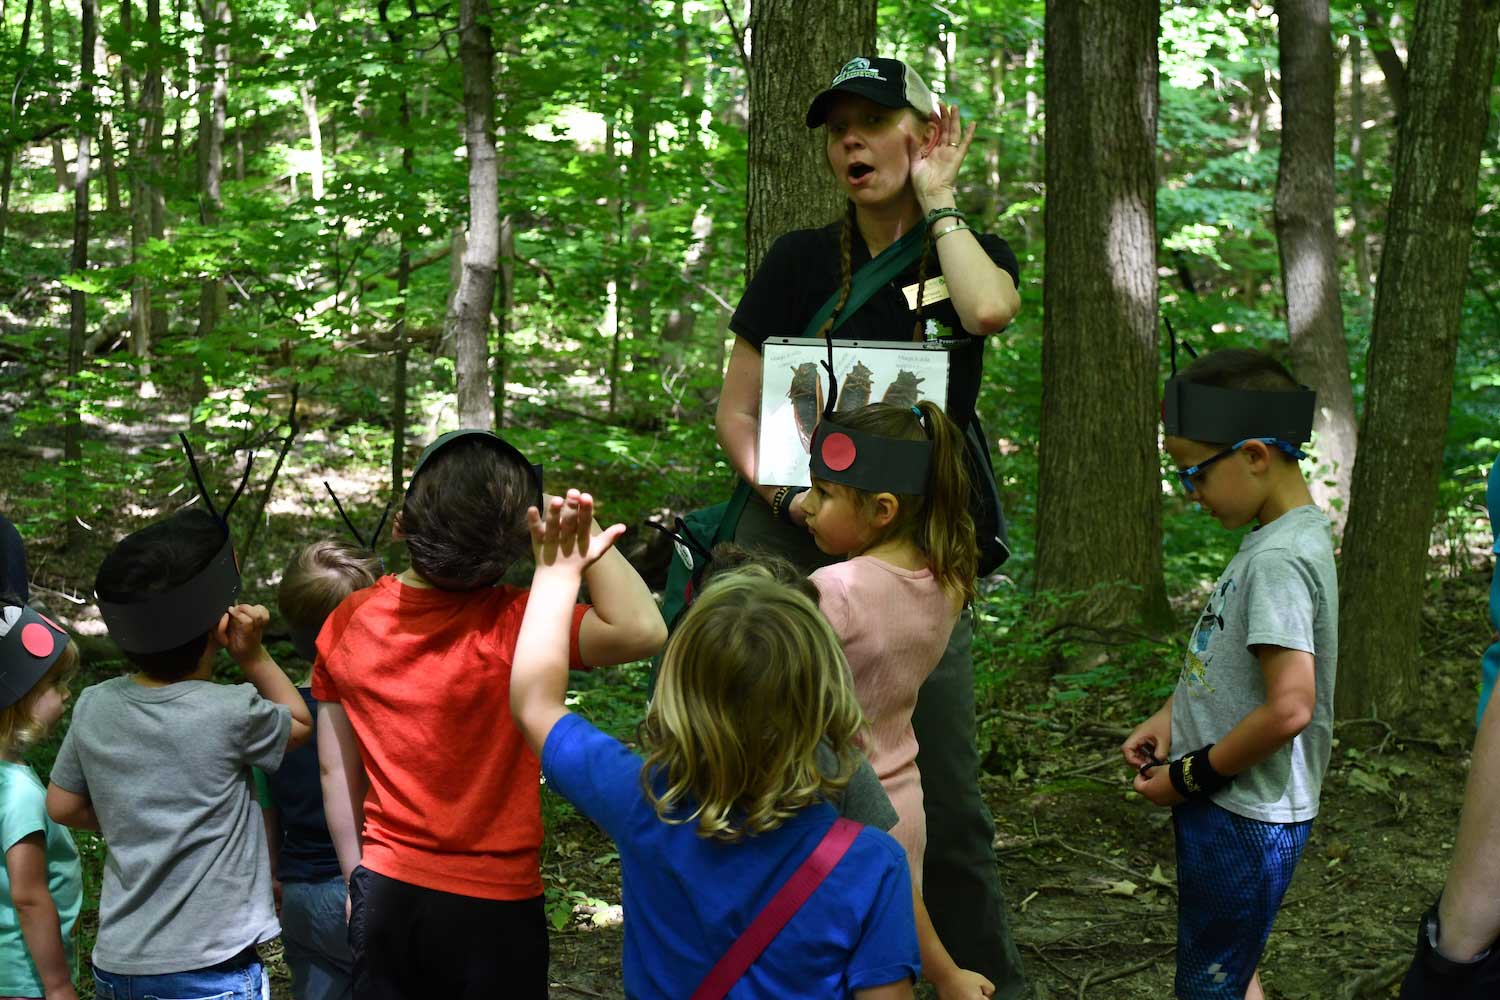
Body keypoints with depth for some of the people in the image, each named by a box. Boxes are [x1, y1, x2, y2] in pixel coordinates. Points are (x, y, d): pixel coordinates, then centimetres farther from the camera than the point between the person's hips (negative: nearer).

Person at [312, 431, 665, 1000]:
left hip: (386, 896, 4)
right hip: (493, 908, -4)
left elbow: (335, 770, 1)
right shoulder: (513, 625, -23)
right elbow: (642, 630, -36)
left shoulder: (349, 623, -7)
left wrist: (358, 880, 13)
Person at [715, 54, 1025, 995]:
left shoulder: (975, 255, 5)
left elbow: (989, 311, -21)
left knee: (947, 803, 0)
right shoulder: (799, 262, 5)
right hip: (793, 549, 1)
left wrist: (936, 200, -7)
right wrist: (783, 493, -13)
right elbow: (736, 411, 6)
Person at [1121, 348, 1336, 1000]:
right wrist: (1170, 717, 6)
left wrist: (1189, 778, -17)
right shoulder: (1273, 541, 6)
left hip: (1246, 823, -9)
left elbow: (1288, 707, -29)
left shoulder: (1281, 559, -24)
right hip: (1229, 806, 9)